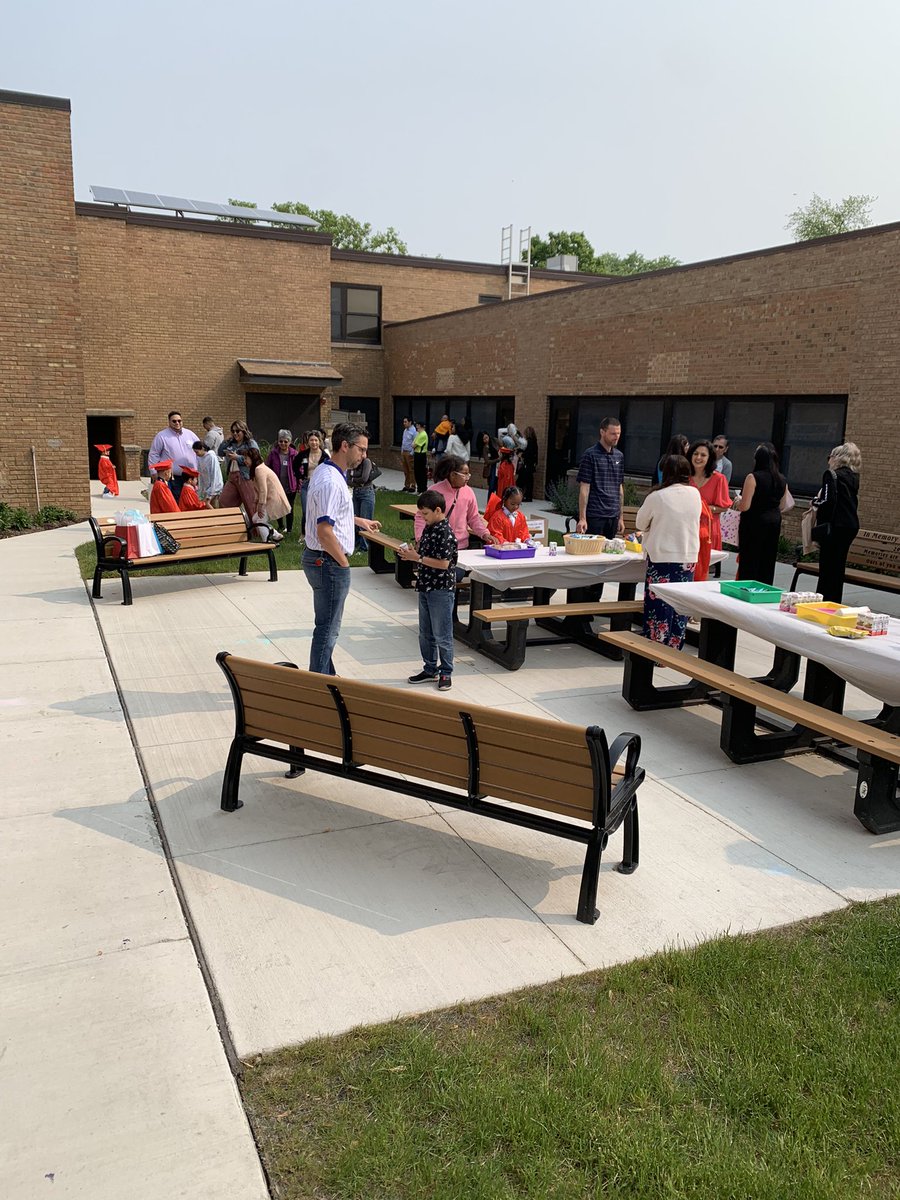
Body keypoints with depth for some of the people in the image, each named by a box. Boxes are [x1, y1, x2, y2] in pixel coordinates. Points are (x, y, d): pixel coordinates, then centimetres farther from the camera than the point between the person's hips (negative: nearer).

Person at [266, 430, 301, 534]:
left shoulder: (295, 454, -5)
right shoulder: (273, 453, -4)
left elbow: (298, 470, -1)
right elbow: (267, 468, 2)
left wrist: (298, 484, -3)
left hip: (290, 487, -2)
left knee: (289, 509, 5)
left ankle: (290, 528, 20)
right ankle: (281, 527, 34)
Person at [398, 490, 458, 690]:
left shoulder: (445, 533, -18)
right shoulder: (428, 528, 9)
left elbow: (443, 563, -23)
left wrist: (417, 558, -20)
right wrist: (412, 553, 0)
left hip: (441, 590, -9)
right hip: (426, 587, 9)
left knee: (442, 635, 2)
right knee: (425, 634, 16)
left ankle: (446, 673, 14)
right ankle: (430, 670, 28)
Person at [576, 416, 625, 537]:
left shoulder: (619, 456, 12)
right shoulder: (590, 455, -6)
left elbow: (620, 487, 17)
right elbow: (584, 488, -9)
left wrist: (621, 517, 14)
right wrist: (582, 518, -14)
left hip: (613, 517, 6)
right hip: (594, 517, -6)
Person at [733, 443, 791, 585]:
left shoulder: (753, 477, -13)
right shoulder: (782, 480, 6)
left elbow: (745, 506, -16)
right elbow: (782, 506, 15)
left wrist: (736, 503, 4)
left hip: (754, 523, -6)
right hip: (774, 523, 6)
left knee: (749, 564, 0)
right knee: (767, 564, 11)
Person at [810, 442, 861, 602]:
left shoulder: (832, 474, -9)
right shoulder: (853, 476, 14)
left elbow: (828, 500, -20)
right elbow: (852, 501, 18)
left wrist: (815, 502, 0)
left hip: (835, 526, -8)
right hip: (851, 524, 8)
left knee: (827, 566, -4)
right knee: (838, 567, 13)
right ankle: (835, 602, 19)